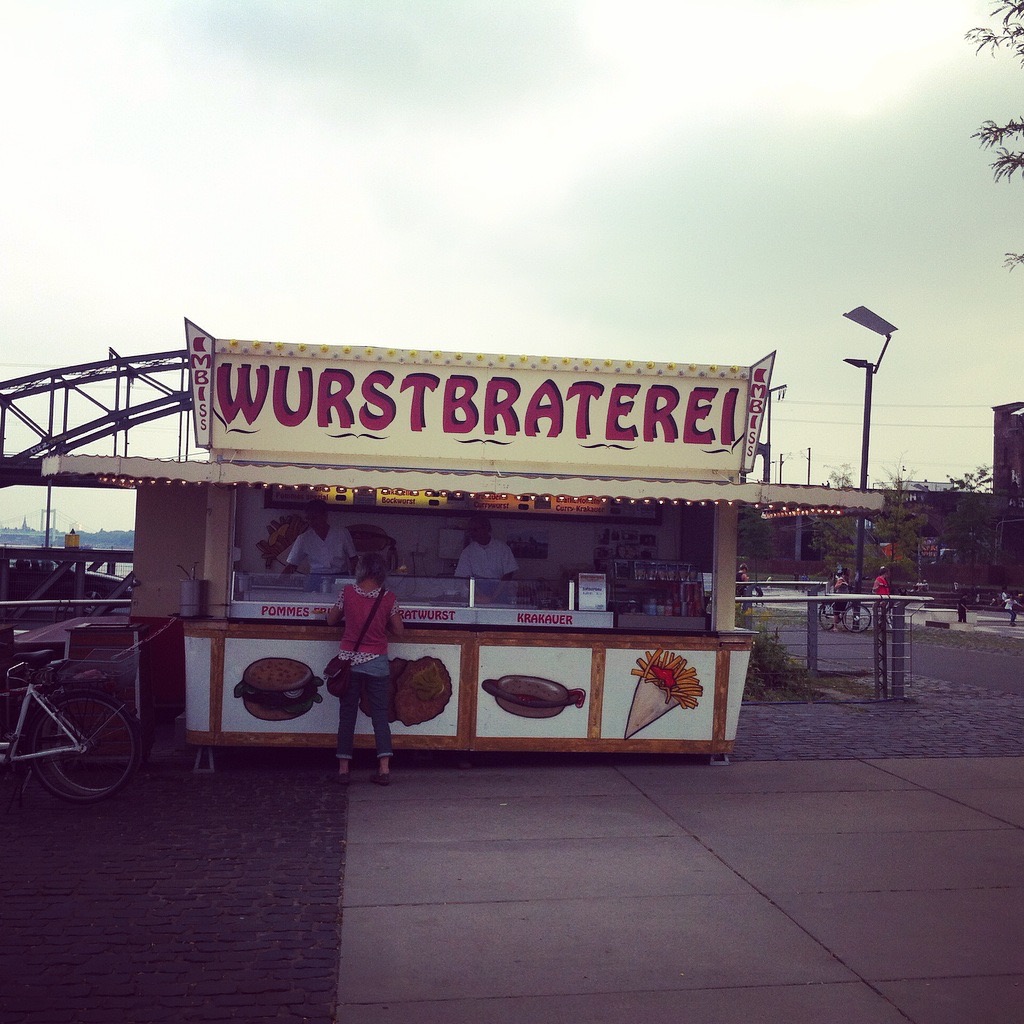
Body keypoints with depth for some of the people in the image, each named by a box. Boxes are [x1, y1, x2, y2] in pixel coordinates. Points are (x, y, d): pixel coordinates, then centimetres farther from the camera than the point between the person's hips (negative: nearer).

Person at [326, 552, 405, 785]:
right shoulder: (388, 598, -7)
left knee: (347, 715, 8)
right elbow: (399, 630, -1)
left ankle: (344, 768, 9)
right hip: (377, 662, 0)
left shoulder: (348, 593, -5)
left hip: (349, 660, 0)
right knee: (380, 715, 6)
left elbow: (331, 620, 6)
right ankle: (384, 768, 2)